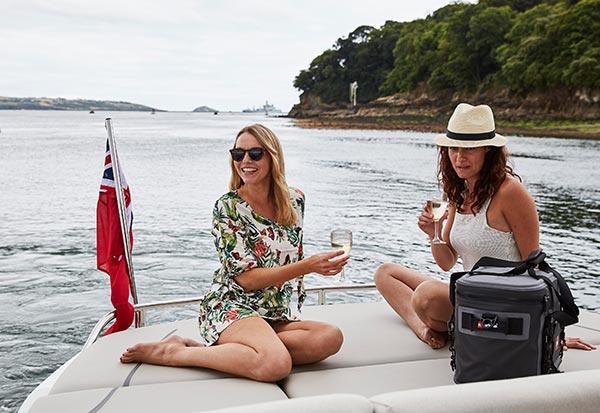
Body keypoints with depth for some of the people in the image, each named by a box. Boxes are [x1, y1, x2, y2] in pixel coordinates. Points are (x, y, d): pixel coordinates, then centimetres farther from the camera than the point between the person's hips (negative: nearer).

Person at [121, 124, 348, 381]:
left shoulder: (295, 201, 7)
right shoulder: (227, 208, -8)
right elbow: (246, 278, -13)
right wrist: (309, 266, -21)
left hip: (276, 317, 6)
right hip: (231, 307, -6)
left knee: (331, 337, -25)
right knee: (277, 365, -35)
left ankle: (216, 350, -17)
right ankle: (172, 353, -15)